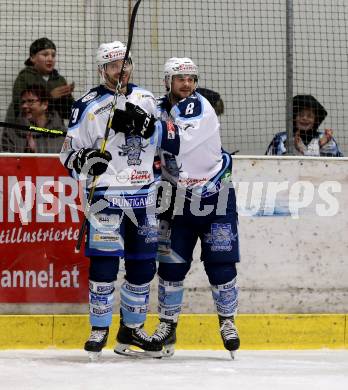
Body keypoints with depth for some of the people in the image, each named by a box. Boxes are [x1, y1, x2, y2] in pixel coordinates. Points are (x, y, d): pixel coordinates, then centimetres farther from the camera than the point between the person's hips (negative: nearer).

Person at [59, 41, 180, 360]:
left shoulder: (146, 100, 10)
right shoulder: (88, 106, -4)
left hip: (143, 196, 5)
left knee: (143, 264, 8)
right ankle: (99, 330, -1)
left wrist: (148, 125, -9)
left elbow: (169, 140, 10)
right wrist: (85, 160, -24)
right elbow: (69, 152, -3)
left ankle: (132, 328, 21)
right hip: (106, 194, -5)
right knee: (104, 261, -11)